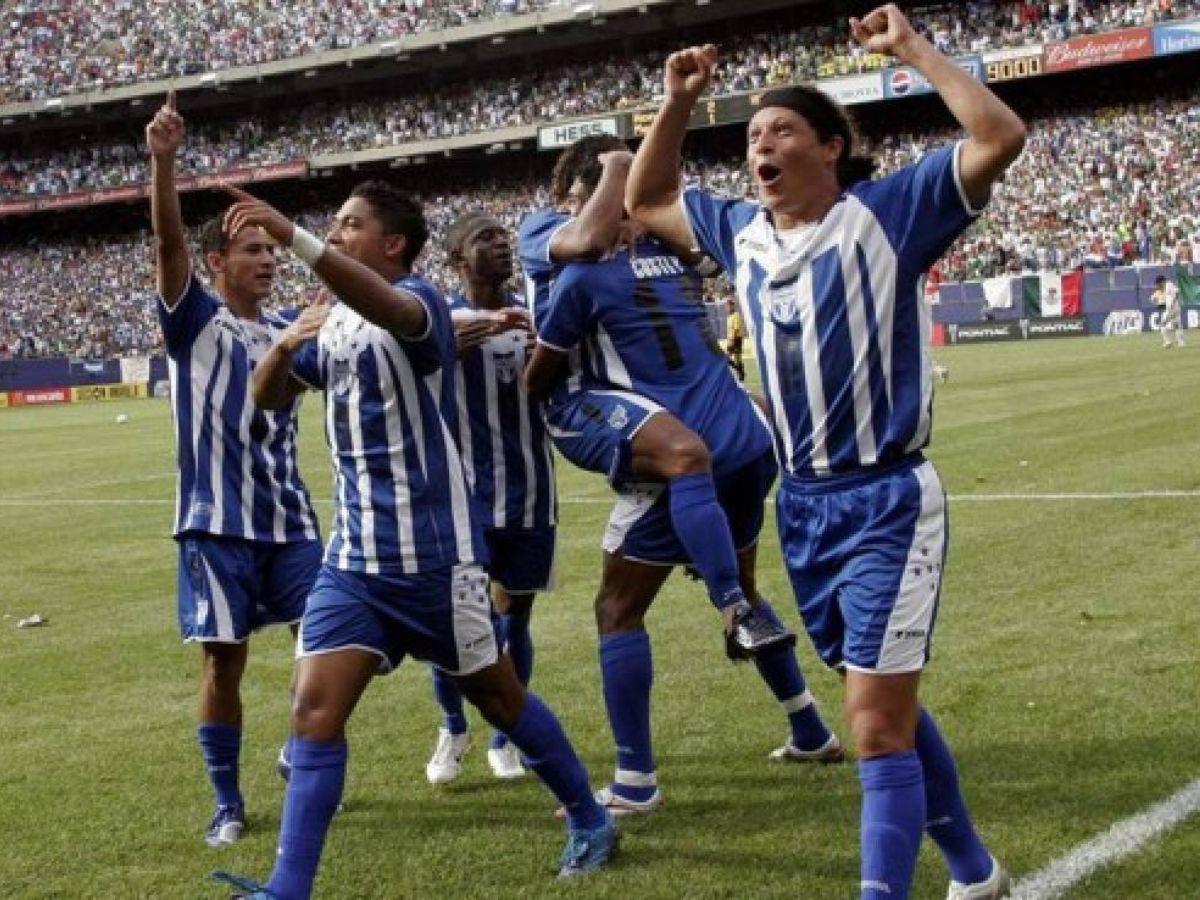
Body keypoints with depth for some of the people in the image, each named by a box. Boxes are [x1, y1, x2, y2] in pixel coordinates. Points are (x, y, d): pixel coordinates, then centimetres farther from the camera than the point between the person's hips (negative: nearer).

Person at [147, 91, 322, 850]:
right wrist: (163, 161, -34)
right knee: (224, 661, 1)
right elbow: (170, 240, -18)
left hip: (288, 517, 4)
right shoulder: (196, 320, -2)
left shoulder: (286, 331, 11)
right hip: (217, 522, -4)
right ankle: (228, 803, 15)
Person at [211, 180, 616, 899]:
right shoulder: (332, 322, 12)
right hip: (353, 555, 6)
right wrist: (286, 343, -5)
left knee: (496, 695, 9)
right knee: (315, 708, -7)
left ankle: (591, 821, 30)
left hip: (433, 551, -6)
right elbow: (269, 398, 16)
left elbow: (386, 308, -38)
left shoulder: (419, 301, -13)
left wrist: (291, 236, -49)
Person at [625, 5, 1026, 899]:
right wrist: (678, 103, 11)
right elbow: (646, 200, 24)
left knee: (877, 727, -10)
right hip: (804, 507, 7)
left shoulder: (887, 212, -9)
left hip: (887, 504, -7)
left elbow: (1000, 137, -20)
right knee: (890, 713, 18)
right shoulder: (744, 233, 9)